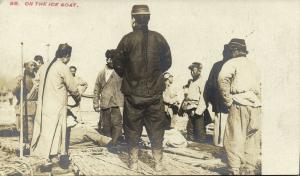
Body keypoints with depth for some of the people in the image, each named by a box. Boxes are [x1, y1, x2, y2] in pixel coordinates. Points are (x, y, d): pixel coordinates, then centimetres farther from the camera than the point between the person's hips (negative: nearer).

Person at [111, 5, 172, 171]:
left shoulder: (127, 39, -10)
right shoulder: (159, 38, -4)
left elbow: (118, 65, -4)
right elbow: (167, 62, 6)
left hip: (133, 92, -1)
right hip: (155, 92, 2)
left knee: (132, 128, 12)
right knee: (156, 128, 12)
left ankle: (134, 162, 19)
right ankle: (158, 162, 18)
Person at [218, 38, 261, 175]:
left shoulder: (232, 63, 1)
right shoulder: (253, 65, 21)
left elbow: (222, 79, -17)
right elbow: (259, 85, 18)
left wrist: (228, 100, -11)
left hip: (239, 104, -6)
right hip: (255, 106, 6)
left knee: (235, 138, -3)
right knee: (252, 139, 10)